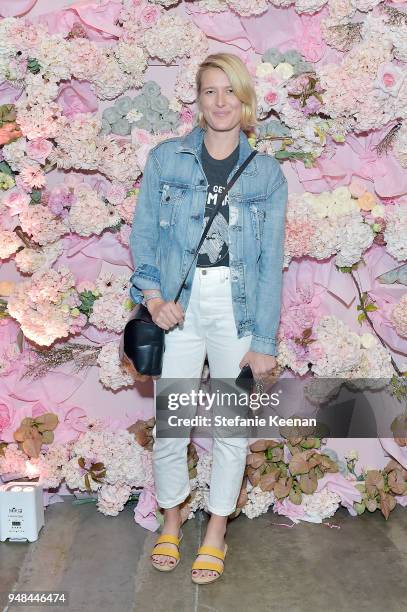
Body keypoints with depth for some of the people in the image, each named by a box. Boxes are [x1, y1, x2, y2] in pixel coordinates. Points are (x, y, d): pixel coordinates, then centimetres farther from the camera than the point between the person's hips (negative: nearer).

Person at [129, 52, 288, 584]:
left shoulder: (267, 174, 3)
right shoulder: (165, 159, 3)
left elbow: (271, 263, 0)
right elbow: (142, 234, 3)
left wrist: (264, 341, -5)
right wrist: (153, 296, -13)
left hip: (239, 310, 0)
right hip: (179, 307, 0)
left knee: (232, 426, 7)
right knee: (168, 425, 5)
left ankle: (217, 530, 27)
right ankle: (171, 520, 31)